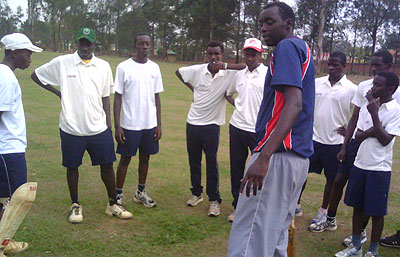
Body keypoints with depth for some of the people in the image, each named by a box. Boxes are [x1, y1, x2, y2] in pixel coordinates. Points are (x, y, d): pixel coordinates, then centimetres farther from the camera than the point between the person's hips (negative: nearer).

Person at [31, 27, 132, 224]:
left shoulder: (103, 66, 5)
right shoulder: (62, 63, -3)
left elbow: (105, 97, 10)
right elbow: (36, 75, 8)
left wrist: (108, 124, 7)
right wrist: (57, 92, 1)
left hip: (99, 128, 2)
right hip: (71, 128, -2)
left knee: (107, 165, 8)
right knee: (72, 167, 10)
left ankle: (113, 204, 24)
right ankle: (75, 206, 28)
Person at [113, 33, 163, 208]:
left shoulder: (154, 68, 6)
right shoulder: (124, 67, -6)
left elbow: (156, 97, 9)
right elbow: (117, 97, -5)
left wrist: (159, 124, 5)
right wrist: (117, 126, -10)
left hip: (150, 124, 4)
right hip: (129, 125, -4)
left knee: (145, 158, 13)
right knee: (125, 159, 4)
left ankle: (140, 193, 29)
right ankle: (118, 195, 17)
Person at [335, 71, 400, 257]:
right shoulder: (367, 106, 8)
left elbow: (385, 140, -16)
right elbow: (358, 136, 5)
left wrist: (374, 114, -19)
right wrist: (371, 131, -15)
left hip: (379, 168, -5)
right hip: (360, 164, 5)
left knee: (377, 212, 4)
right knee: (358, 207, 14)